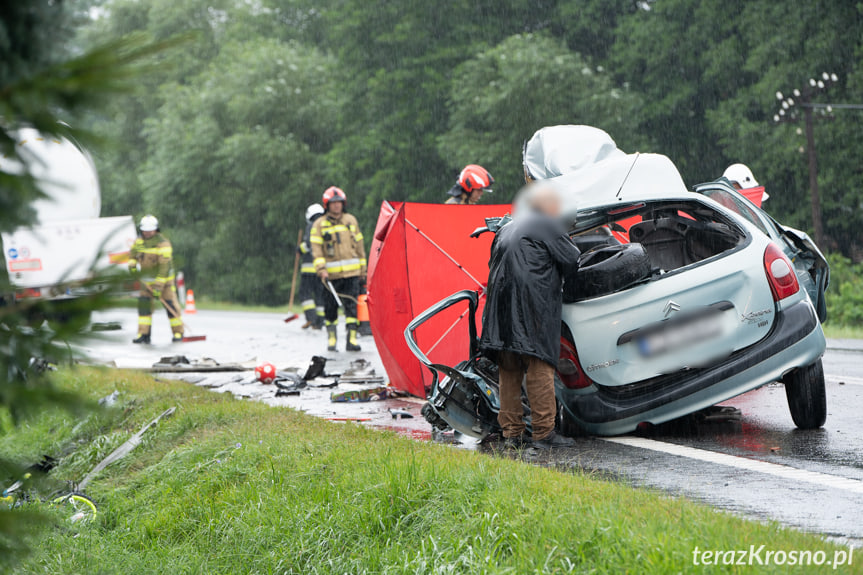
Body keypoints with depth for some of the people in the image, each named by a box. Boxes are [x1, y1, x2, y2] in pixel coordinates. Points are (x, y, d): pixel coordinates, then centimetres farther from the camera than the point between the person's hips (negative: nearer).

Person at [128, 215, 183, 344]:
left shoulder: (163, 243, -20)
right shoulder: (139, 242, 0)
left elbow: (164, 266, -25)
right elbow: (132, 253, 21)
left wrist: (158, 287, -28)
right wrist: (132, 264, -2)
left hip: (163, 279, -5)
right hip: (146, 279, 5)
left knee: (170, 305, -3)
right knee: (143, 303, -4)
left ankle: (178, 333, 10)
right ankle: (144, 334, -3)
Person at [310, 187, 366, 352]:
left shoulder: (351, 221, 12)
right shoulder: (319, 225, 3)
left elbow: (359, 245, 17)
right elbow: (316, 249, -3)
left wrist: (362, 268, 16)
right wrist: (321, 269, -14)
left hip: (351, 273, 1)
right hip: (331, 274, -1)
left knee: (352, 306, -7)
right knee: (330, 307, 3)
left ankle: (351, 339, -8)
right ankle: (331, 338, 16)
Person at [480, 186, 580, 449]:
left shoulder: (507, 229, 23)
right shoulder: (548, 225, 0)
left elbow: (494, 265, 23)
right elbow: (571, 262, 2)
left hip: (500, 304, 8)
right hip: (533, 306, -8)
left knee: (509, 369, 8)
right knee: (539, 365, -7)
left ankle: (512, 432, 10)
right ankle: (543, 432, -8)